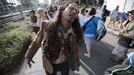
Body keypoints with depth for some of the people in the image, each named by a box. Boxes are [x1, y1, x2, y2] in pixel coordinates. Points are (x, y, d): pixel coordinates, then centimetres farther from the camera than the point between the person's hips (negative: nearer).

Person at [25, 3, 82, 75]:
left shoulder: (73, 33, -17)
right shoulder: (48, 26, -26)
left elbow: (74, 50, -2)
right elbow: (36, 42, -12)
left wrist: (76, 63, 9)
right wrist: (29, 56, 0)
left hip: (65, 63, 2)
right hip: (50, 63, -2)